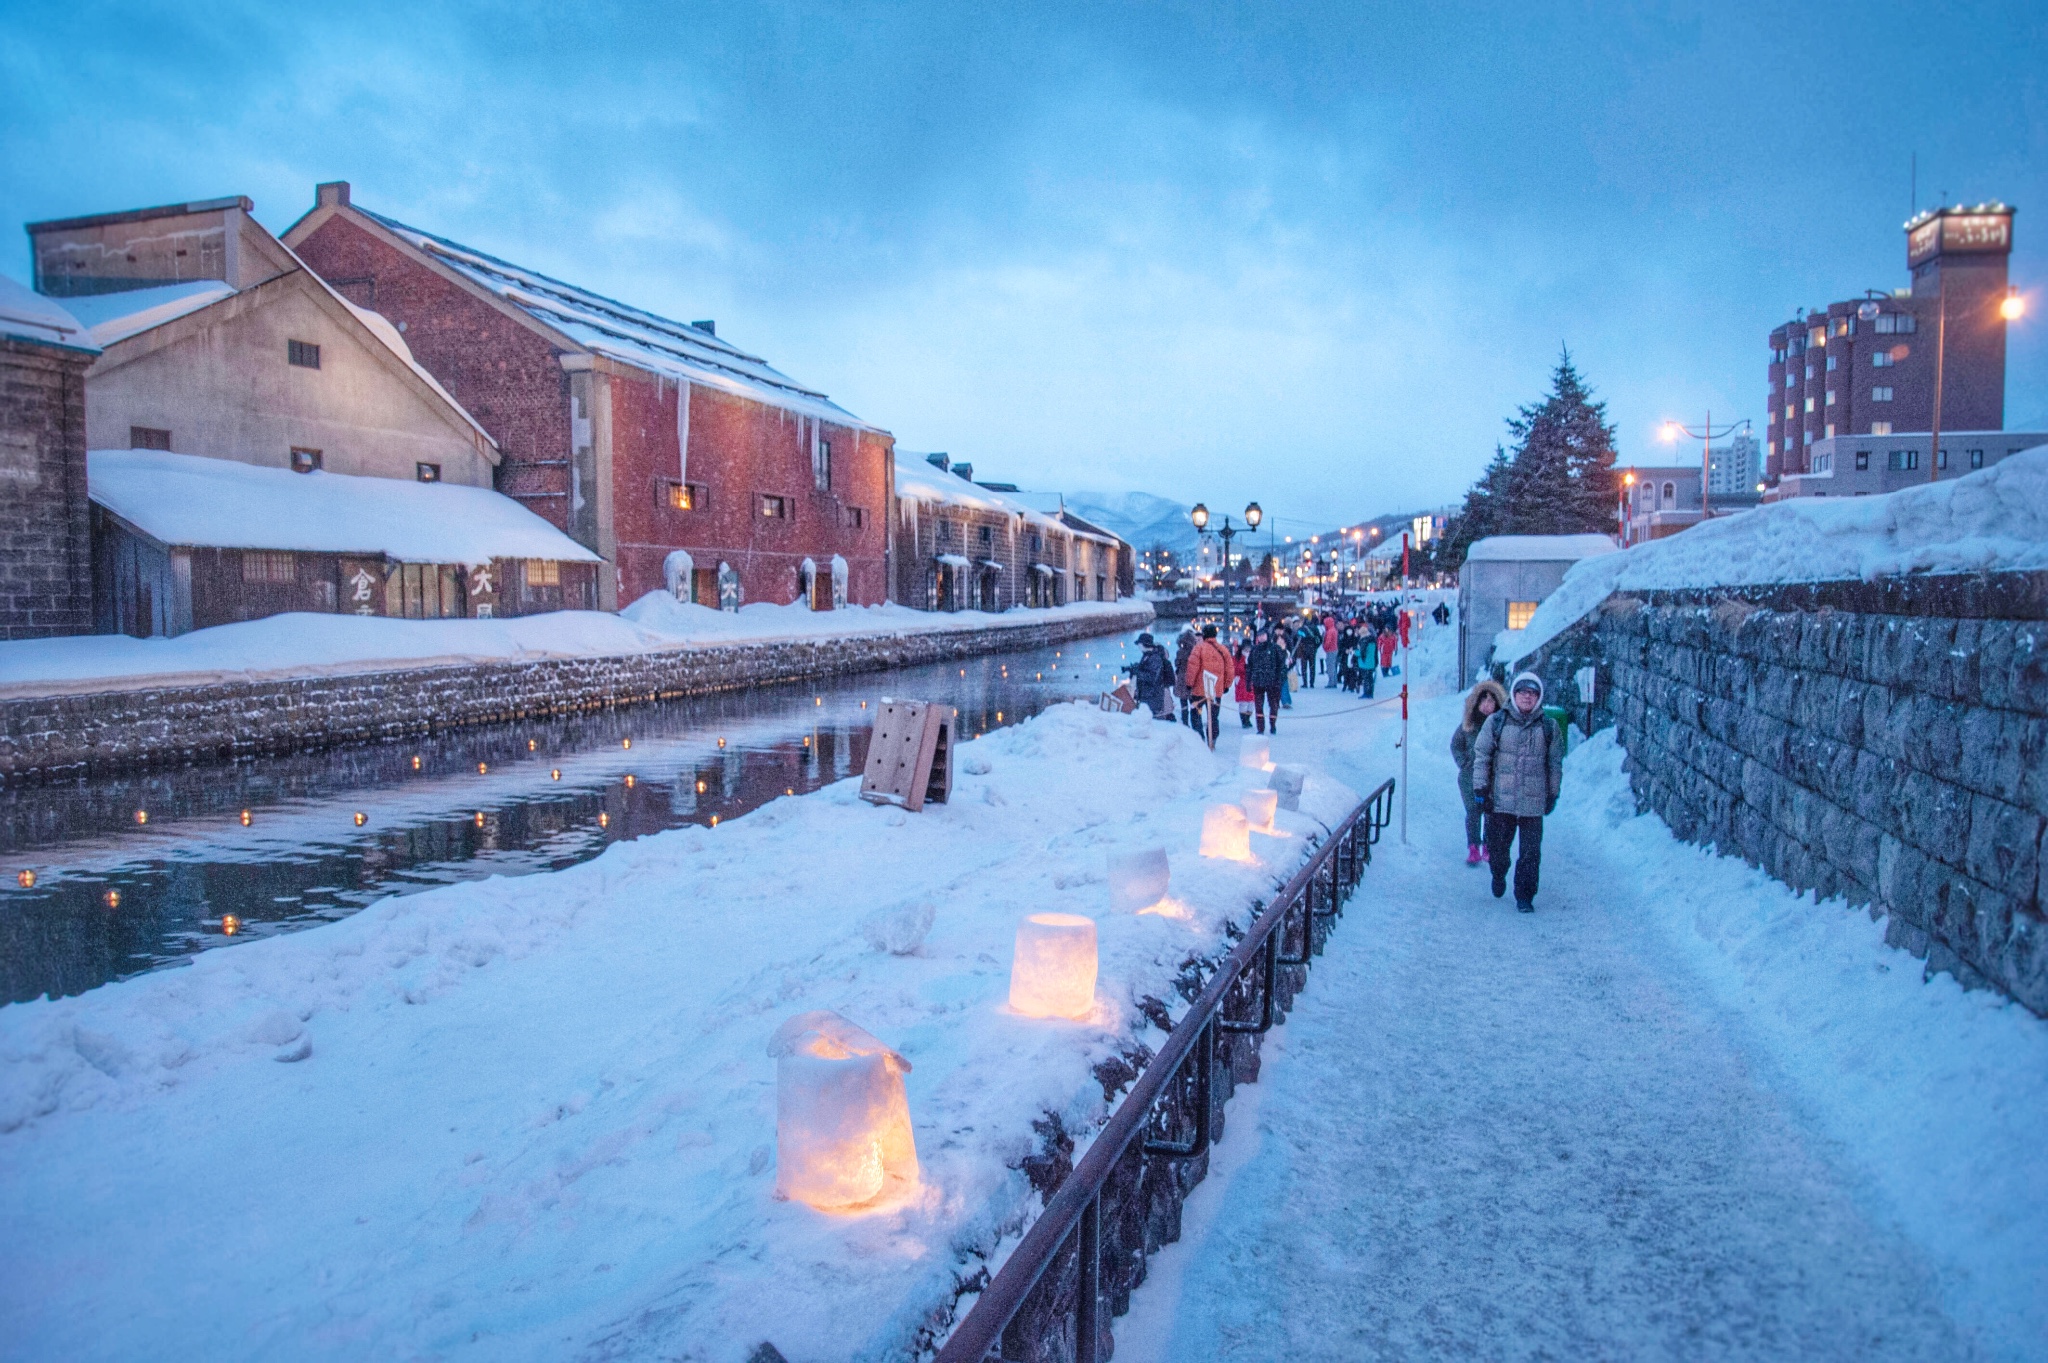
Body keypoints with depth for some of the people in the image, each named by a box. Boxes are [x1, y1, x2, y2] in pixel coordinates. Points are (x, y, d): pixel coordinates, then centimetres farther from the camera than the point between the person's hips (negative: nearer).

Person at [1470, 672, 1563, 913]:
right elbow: (1481, 755, 2)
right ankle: (1499, 876, 41)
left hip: (1533, 802, 0)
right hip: (1500, 800, 0)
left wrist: (1553, 794, 11)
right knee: (1497, 847, 11)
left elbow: (1555, 764, 11)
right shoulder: (1496, 722, -1)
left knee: (1531, 852, 0)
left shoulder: (1549, 727, 3)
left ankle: (1524, 896, 13)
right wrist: (1480, 788, -3)